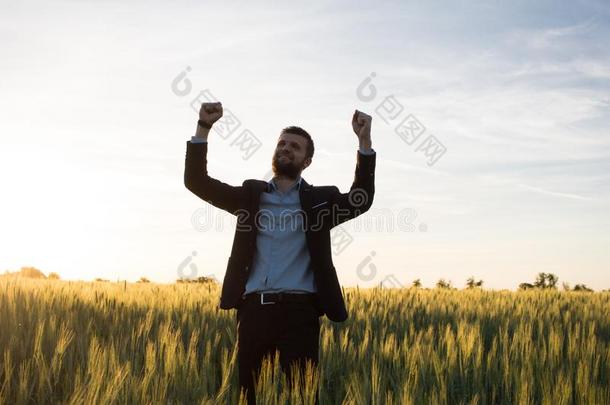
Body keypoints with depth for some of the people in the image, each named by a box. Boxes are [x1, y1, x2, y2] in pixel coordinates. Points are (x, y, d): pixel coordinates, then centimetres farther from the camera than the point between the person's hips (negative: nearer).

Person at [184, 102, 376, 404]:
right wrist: (203, 128, 0)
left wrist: (364, 141, -13)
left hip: (298, 311, -2)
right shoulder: (251, 194, 18)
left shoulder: (320, 199, 13)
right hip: (253, 309, 2)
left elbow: (361, 200, -4)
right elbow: (197, 181, 12)